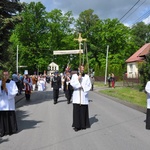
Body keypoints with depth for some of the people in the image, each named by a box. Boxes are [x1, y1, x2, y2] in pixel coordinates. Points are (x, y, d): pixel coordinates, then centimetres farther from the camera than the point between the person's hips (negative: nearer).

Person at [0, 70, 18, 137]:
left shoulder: (12, 83, 2)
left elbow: (15, 91, -5)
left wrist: (7, 90, -14)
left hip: (10, 103, 0)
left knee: (10, 116, 4)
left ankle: (11, 130, 16)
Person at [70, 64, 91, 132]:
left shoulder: (87, 76, 6)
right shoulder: (74, 76, 6)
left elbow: (89, 86, 1)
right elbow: (72, 83, -7)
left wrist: (83, 87, -11)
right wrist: (78, 79, -15)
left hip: (84, 96, 0)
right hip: (76, 96, 0)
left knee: (84, 110, 2)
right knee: (76, 110, -3)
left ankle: (84, 125, 14)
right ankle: (77, 125, 3)